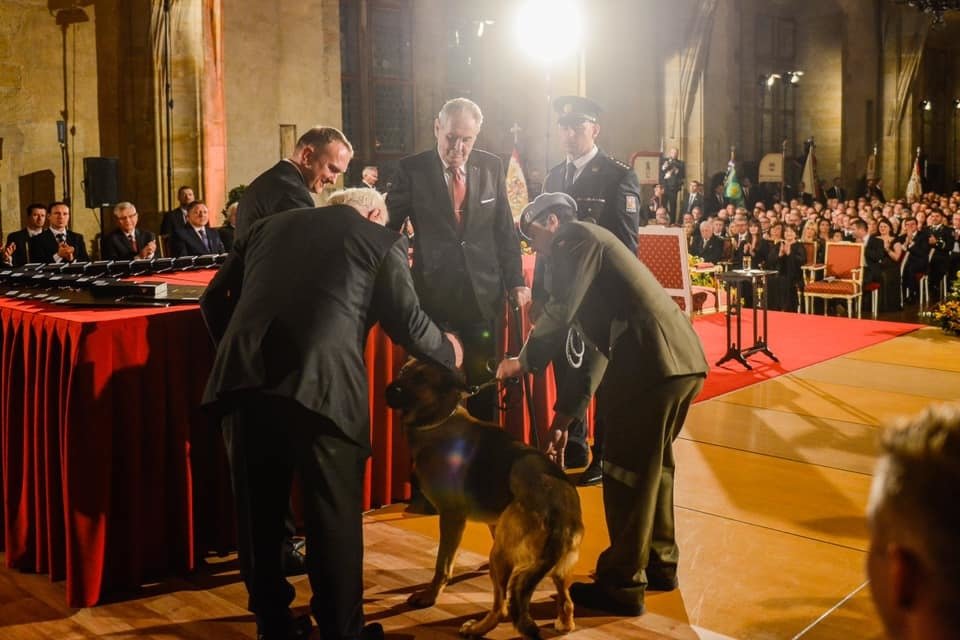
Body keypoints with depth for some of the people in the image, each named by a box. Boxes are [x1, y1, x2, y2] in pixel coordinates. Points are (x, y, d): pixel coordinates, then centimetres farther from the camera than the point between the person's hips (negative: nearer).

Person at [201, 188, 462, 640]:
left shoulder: (268, 226, 25)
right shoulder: (382, 241, 14)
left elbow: (215, 299, 22)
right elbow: (407, 324, 11)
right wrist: (448, 352, 30)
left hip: (244, 381, 4)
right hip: (322, 387, -4)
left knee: (258, 513, 18)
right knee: (335, 518, 11)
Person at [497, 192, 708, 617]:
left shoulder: (576, 238, 2)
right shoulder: (590, 246, 29)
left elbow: (560, 312, -12)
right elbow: (597, 345, 28)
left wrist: (523, 361, 3)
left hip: (653, 360, -10)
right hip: (682, 357, 10)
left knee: (626, 471, 1)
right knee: (652, 464, 22)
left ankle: (623, 584, 11)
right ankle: (659, 563, 35)